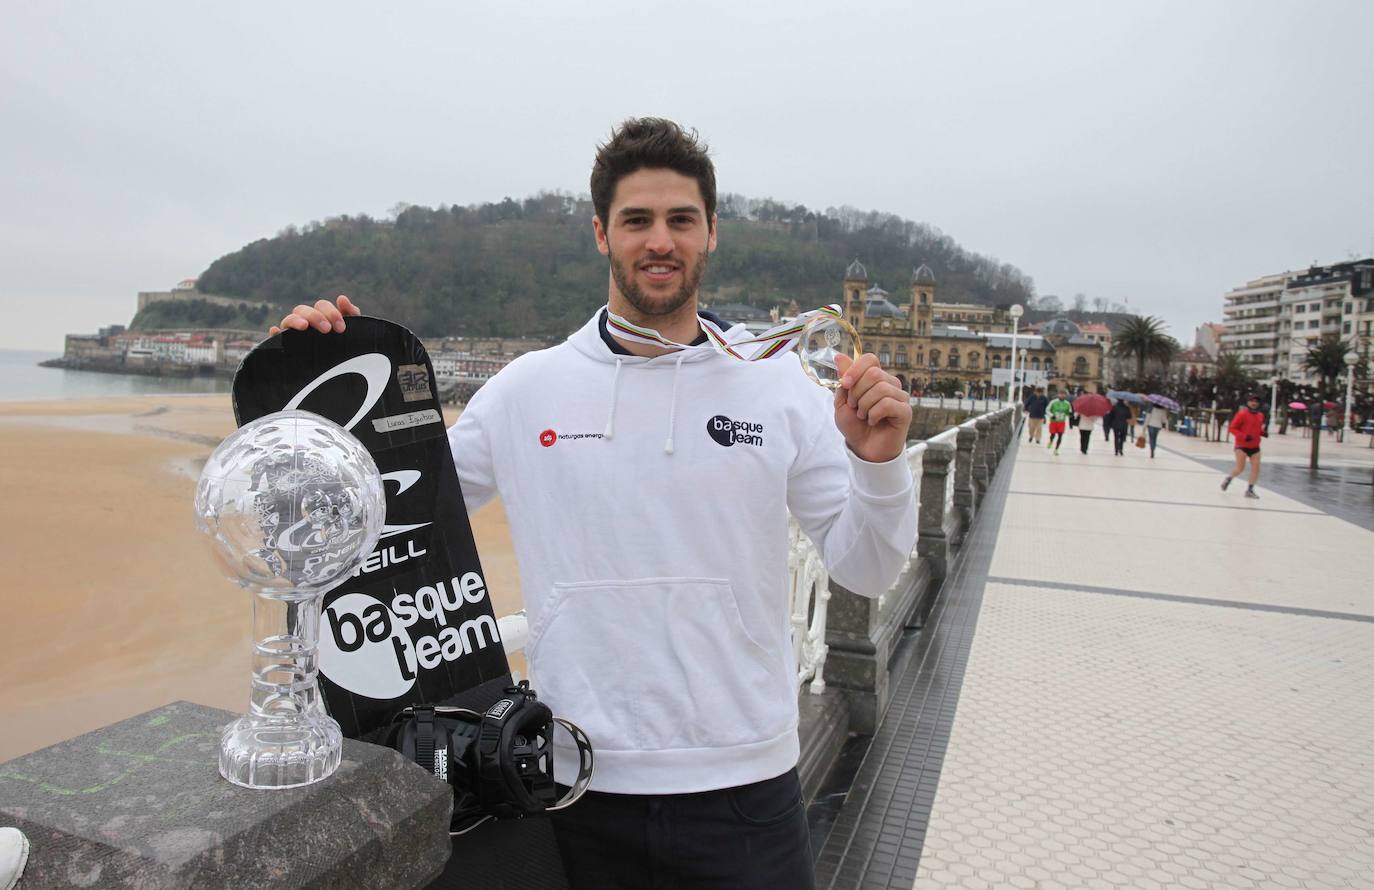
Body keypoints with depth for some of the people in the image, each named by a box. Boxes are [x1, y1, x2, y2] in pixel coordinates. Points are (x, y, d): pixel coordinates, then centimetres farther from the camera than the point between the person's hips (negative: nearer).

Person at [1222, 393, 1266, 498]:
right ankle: (1228, 478, 24)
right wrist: (1244, 436, -22)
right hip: (1242, 445, -5)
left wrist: (1263, 433, 2)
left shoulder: (1260, 415, 9)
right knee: (1240, 468, -7)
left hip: (1255, 447, 5)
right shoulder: (1242, 414, -10)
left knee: (1256, 468, -3)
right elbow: (1233, 428, -10)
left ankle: (1250, 490, 8)